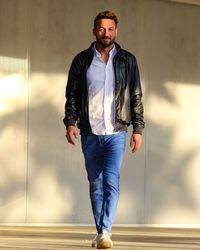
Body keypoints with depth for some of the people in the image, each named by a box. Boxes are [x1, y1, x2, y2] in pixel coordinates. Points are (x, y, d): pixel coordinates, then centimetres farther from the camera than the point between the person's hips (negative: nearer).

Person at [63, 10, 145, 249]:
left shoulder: (127, 61, 6)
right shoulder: (82, 60, 6)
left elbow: (136, 97, 8)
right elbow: (72, 94, 7)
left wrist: (138, 129, 2)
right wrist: (70, 122, -7)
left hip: (116, 133, -2)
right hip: (90, 134, 2)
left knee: (111, 181, -17)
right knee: (95, 185, 8)